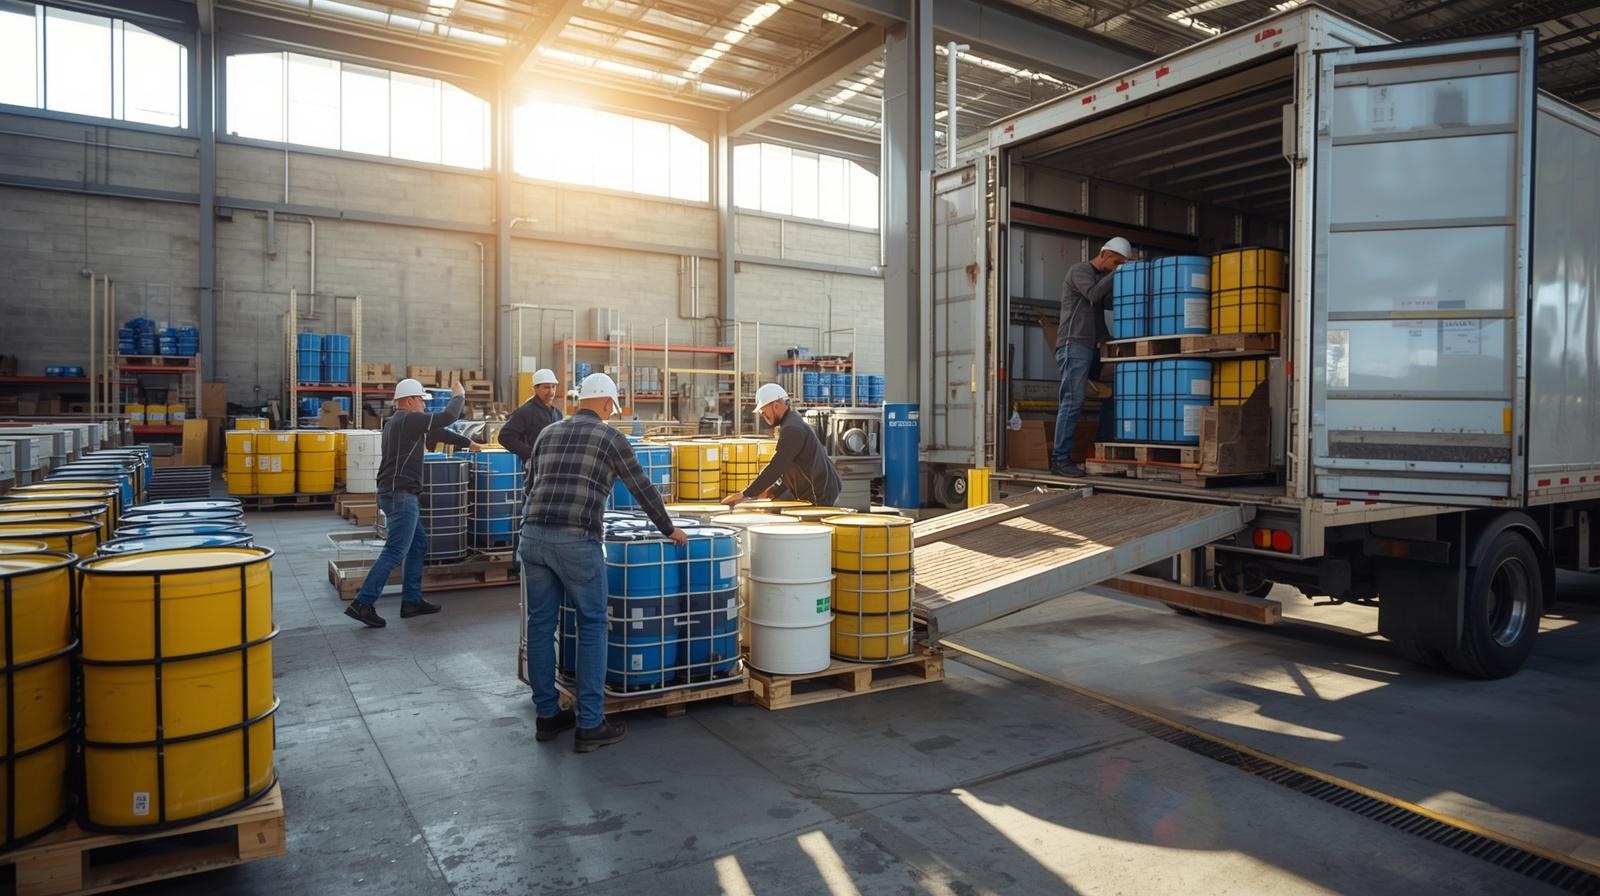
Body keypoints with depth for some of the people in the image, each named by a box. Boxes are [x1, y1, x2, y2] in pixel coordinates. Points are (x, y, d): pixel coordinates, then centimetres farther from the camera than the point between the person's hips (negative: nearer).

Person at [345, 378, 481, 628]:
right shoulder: (409, 419, -11)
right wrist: (458, 396, 6)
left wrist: (467, 443, 33)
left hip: (393, 494, 11)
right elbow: (448, 417, -13)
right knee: (395, 552, -10)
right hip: (400, 495, -11)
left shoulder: (397, 422, 19)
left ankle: (412, 601, 17)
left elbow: (436, 432, 26)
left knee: (418, 545, 15)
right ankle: (362, 604, -11)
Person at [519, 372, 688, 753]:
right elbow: (643, 489, 9)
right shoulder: (610, 437, 5)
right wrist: (669, 529, 23)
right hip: (576, 541, -5)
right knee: (591, 627, 5)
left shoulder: (547, 433, 20)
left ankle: (547, 715, 22)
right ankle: (591, 725, 7)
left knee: (541, 625, 12)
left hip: (533, 536, 6)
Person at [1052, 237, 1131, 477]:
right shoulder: (1078, 271, 1)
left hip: (1092, 347, 9)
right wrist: (1115, 275, -7)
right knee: (1073, 400, -15)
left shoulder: (1102, 277, 25)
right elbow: (1094, 295, -15)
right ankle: (1060, 459, -16)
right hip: (1074, 343, -9)